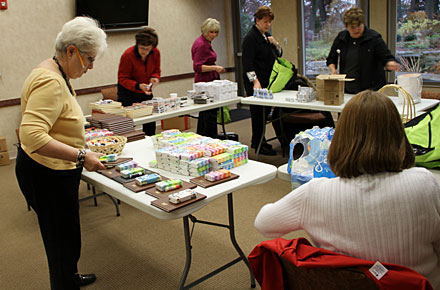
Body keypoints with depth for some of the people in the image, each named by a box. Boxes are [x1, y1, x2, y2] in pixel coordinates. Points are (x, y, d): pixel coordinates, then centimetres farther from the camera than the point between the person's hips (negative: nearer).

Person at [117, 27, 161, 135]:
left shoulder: (156, 53, -8)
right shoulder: (128, 55, -22)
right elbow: (122, 79, -16)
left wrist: (154, 78, -14)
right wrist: (138, 86, -31)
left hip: (146, 93, 5)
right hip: (128, 94, -5)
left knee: (150, 125, 7)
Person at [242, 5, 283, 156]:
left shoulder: (267, 35, 15)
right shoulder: (251, 37, -10)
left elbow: (279, 54, 21)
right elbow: (248, 63, -18)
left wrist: (275, 43, 0)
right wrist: (255, 81, -27)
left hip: (268, 81, 8)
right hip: (255, 83, -8)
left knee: (265, 111, 11)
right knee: (258, 112, -4)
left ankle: (258, 141, 21)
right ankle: (258, 143, 5)